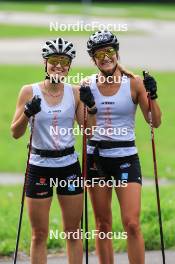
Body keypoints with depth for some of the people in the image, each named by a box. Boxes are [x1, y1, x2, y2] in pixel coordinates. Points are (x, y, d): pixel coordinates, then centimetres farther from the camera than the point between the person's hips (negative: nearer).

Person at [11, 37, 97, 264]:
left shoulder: (75, 93, 2)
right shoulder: (29, 92, -4)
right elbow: (15, 133, -4)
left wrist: (91, 108, -12)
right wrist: (27, 113, -21)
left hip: (69, 165, 2)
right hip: (39, 166, -2)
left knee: (73, 231, 7)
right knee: (39, 234, 2)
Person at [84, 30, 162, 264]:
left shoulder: (134, 83, -3)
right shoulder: (87, 85, 3)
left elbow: (155, 122, -3)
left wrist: (152, 96, -17)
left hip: (126, 157, -2)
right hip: (96, 157, 2)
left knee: (132, 224, -12)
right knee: (103, 225, 7)